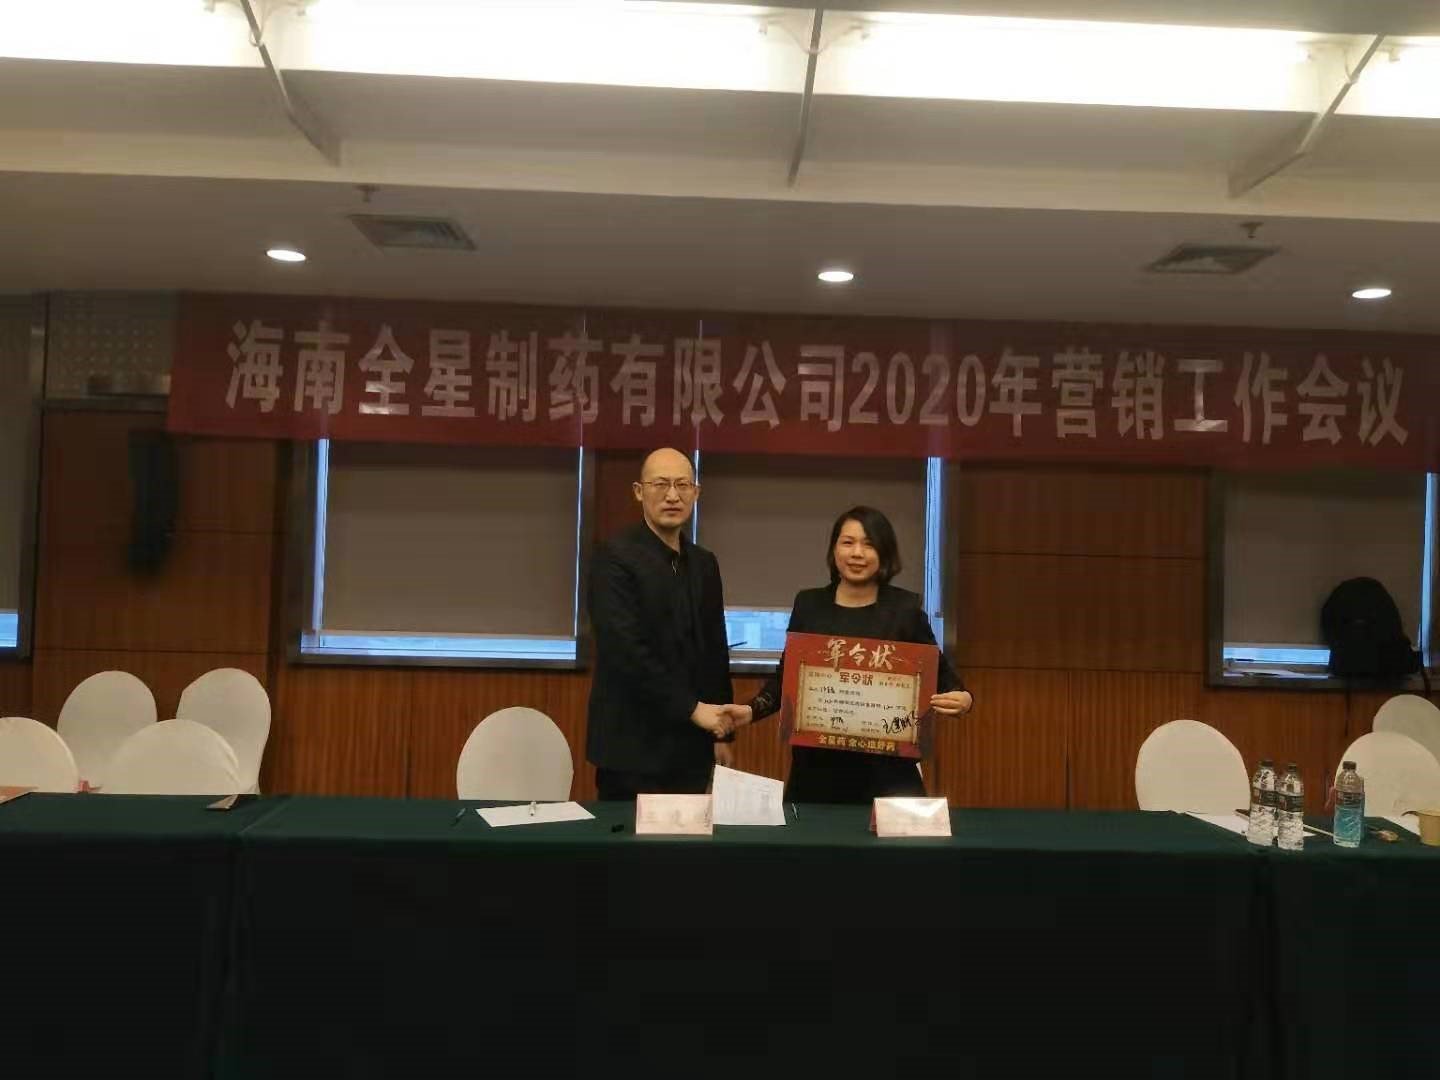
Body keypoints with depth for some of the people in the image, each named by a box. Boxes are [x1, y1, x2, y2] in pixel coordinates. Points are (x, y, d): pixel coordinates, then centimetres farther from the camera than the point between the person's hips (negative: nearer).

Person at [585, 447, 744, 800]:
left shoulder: (704, 563, 11)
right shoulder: (615, 556, -11)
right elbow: (626, 648, -20)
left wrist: (721, 730, 12)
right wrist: (692, 708, -17)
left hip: (691, 748, 6)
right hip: (633, 746, -6)